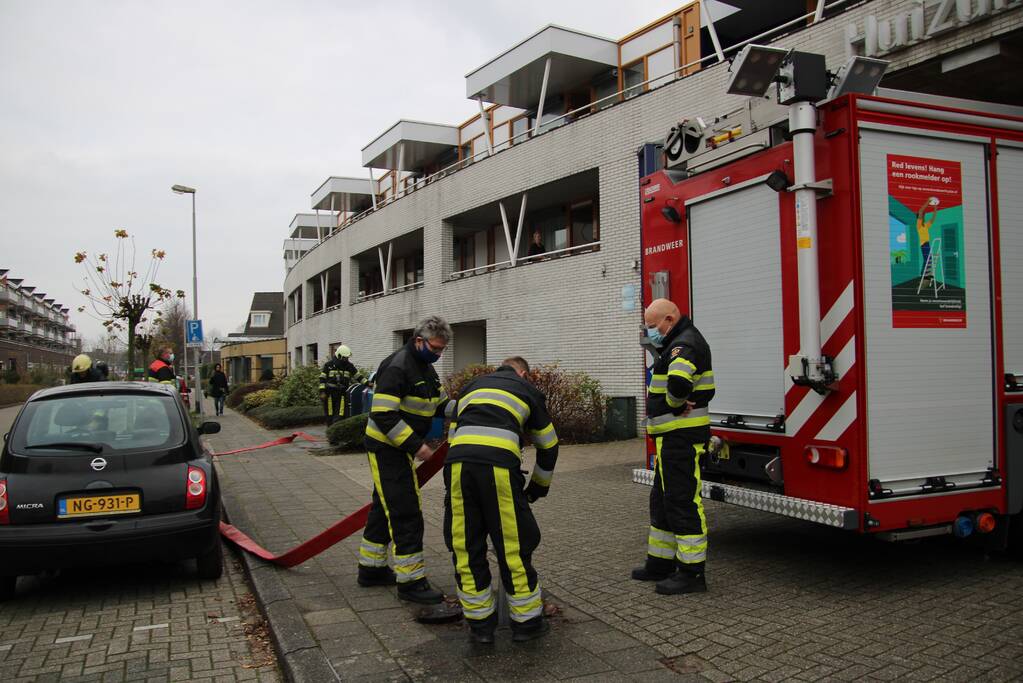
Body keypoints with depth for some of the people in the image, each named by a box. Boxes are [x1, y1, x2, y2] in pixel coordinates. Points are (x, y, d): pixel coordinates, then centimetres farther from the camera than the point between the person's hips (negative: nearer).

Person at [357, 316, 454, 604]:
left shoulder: (426, 367, 11)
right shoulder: (398, 366, -21)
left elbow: (440, 403, 15)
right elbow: (383, 415, -26)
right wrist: (416, 445, -27)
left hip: (400, 448, 10)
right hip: (385, 447, -10)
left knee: (385, 508, 17)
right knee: (406, 513, -8)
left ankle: (371, 569, 30)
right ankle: (410, 581, -1)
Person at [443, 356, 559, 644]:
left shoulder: (472, 386, 34)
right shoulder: (527, 389, 25)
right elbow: (548, 446, 28)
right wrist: (538, 487, 41)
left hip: (457, 462, 3)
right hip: (499, 464, -3)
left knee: (465, 547, 13)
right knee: (514, 545, 9)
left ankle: (479, 624, 22)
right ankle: (527, 622, 21)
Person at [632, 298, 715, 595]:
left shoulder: (686, 344, -17)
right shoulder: (679, 343, 18)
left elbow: (679, 381, -37)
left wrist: (674, 403, -19)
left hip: (682, 439, -11)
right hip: (672, 437, 11)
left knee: (683, 503, -5)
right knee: (662, 500, 17)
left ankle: (692, 573, 2)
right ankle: (661, 562, 28)